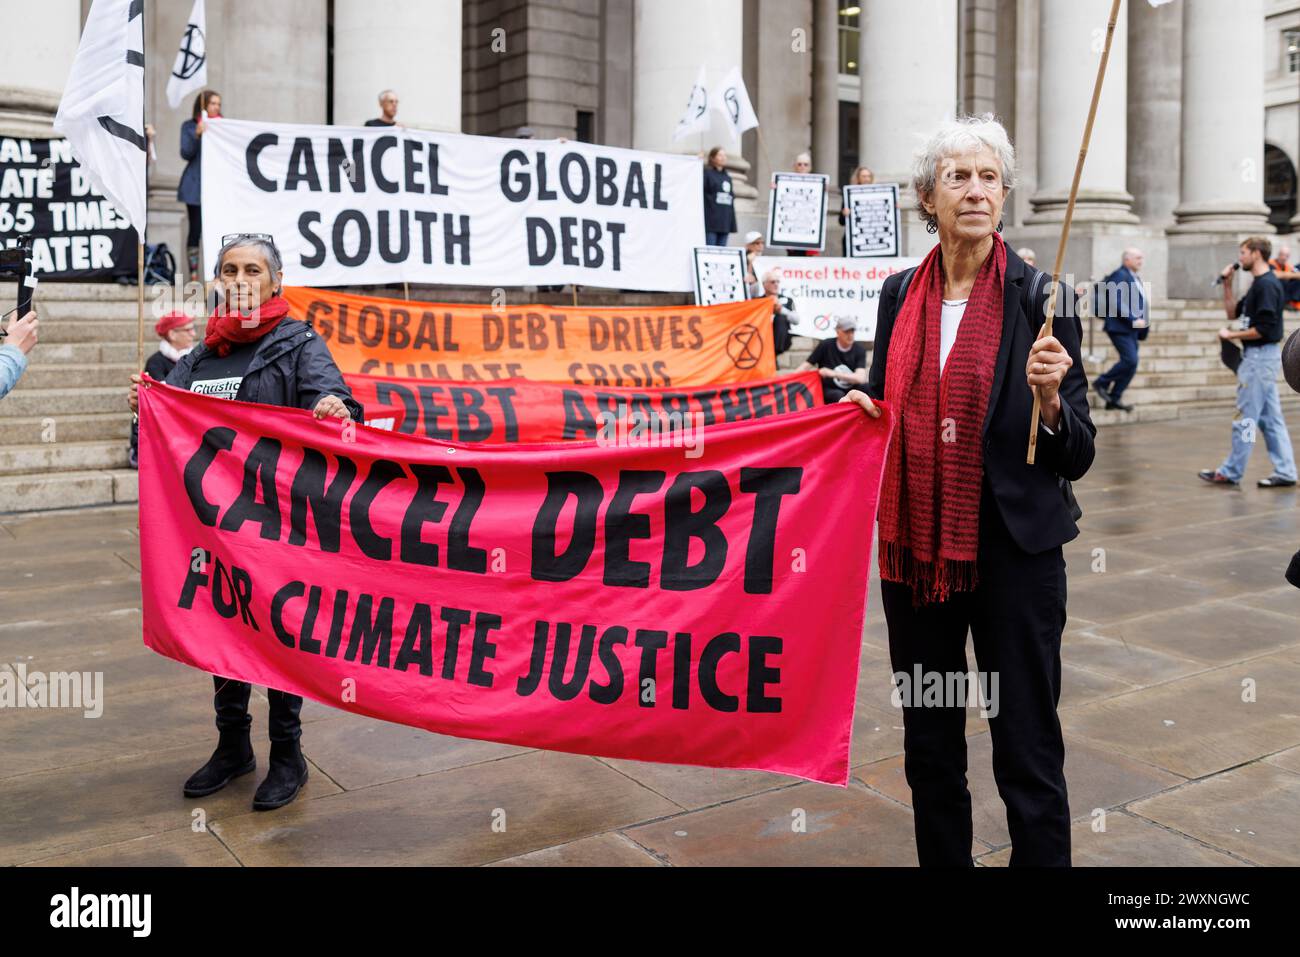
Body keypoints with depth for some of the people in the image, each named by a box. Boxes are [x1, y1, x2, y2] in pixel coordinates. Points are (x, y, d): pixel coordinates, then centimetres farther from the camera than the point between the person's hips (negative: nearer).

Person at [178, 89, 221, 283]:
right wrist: (197, 135, -18)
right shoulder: (189, 126, 5)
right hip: (196, 186, -2)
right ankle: (193, 274, 2)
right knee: (196, 228, -1)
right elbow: (186, 153, -5)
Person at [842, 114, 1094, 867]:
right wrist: (863, 405, -3)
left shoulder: (1039, 297, -7)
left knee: (1028, 759, 2)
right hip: (917, 545, 4)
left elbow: (1077, 457, -6)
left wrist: (1048, 400, -25)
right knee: (929, 748, 16)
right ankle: (943, 860, 35)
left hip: (1013, 550, -4)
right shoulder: (901, 294, 5)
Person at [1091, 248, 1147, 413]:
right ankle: (1101, 383, -1)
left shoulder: (1134, 278, 19)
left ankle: (1114, 399, 9)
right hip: (1120, 327, -10)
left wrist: (1142, 320, 15)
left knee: (1130, 363, 5)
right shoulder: (1120, 275, -11)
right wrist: (1133, 320, -23)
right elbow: (1117, 303, -20)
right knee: (1130, 360, -17)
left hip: (1131, 328, 10)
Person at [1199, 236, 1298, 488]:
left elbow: (1264, 329, -22)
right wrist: (1227, 285, 12)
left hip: (1260, 356, -10)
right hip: (1258, 356, 10)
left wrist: (1231, 335, -11)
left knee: (1246, 418, -3)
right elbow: (1233, 313, 22)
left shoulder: (1267, 284, -16)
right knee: (1270, 418, 10)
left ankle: (1231, 472, 3)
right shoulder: (1258, 284, 14)